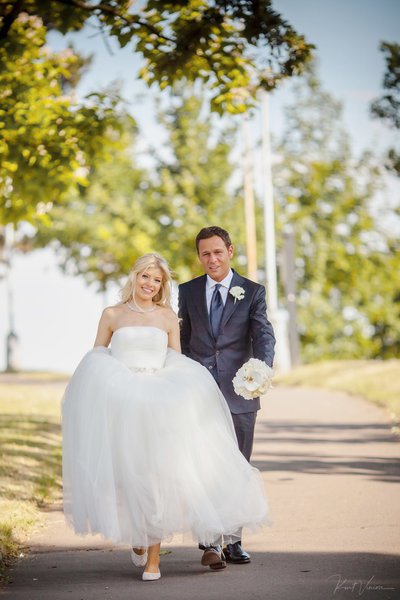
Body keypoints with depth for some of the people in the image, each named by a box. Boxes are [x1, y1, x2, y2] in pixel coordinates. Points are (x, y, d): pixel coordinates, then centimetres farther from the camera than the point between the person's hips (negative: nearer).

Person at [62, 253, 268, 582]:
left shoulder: (168, 317, 11)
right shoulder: (112, 315, 9)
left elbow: (178, 365, 13)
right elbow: (94, 361, 12)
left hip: (159, 404, 0)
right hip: (119, 405, 0)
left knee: (156, 475, -9)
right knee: (127, 476, -4)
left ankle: (153, 558, -6)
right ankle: (135, 535, 25)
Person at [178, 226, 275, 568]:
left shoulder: (252, 292, 3)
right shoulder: (188, 292, 10)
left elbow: (264, 335, -8)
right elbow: (184, 340, 15)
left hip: (239, 393, 0)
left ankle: (233, 540, 15)